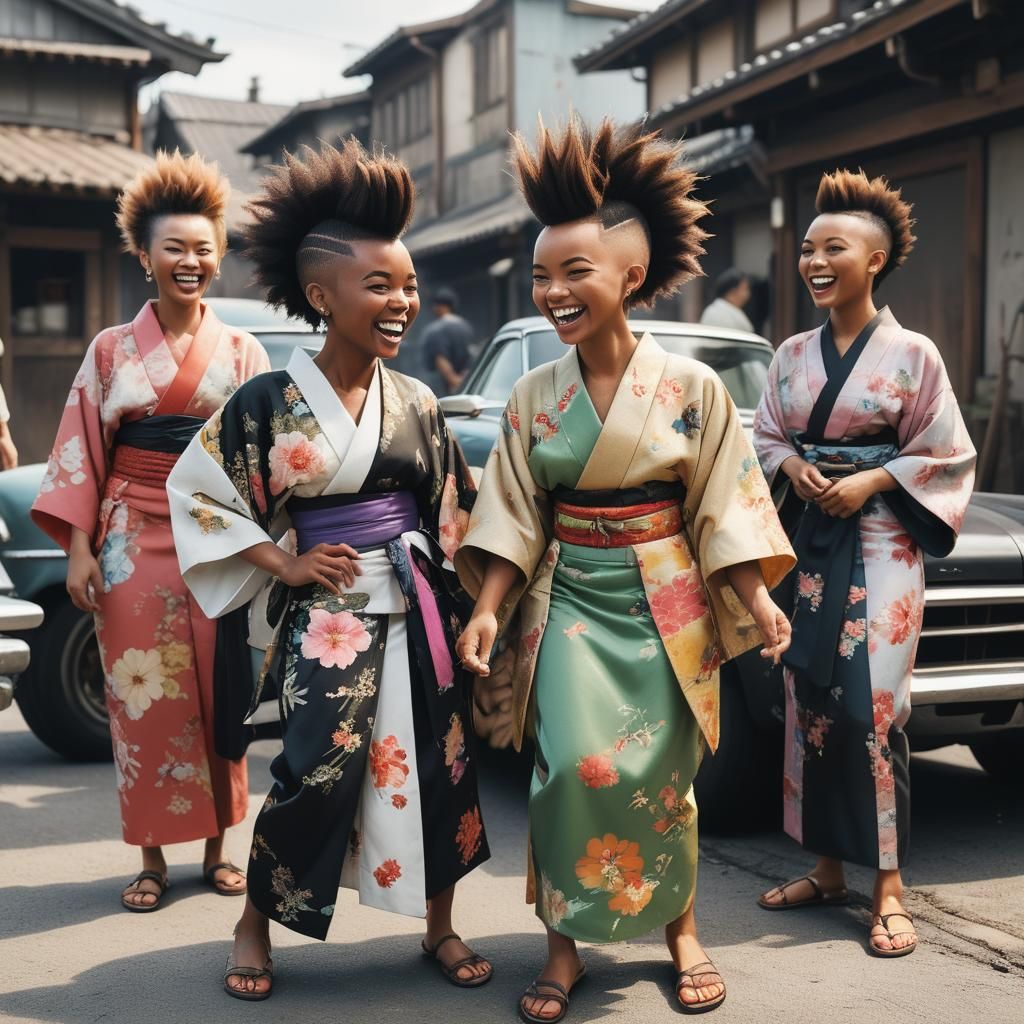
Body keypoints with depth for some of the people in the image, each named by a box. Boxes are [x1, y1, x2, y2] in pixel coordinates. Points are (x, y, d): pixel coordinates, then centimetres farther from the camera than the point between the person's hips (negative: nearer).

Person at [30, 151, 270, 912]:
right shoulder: (111, 351, 5)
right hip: (134, 543, 0)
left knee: (219, 697, 5)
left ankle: (217, 846, 19)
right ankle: (153, 857, 15)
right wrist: (78, 547, -4)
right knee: (145, 701, 4)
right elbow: (82, 454, 4)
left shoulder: (243, 352, 6)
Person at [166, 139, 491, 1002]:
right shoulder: (268, 400, -8)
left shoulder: (416, 403, 4)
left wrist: (469, 598, 5)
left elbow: (456, 508, 14)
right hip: (326, 614, -4)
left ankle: (440, 924, 27)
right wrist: (284, 563, -6)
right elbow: (197, 489, -1)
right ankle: (255, 924, 19)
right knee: (319, 774, -7)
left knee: (440, 763, 7)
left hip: (420, 606, 4)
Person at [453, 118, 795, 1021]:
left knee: (660, 775, 5)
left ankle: (682, 930, 29)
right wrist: (489, 609, -7)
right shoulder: (534, 396, 1)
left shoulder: (692, 388, -6)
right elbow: (514, 518, 2)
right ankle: (564, 945, 6)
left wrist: (758, 601, -11)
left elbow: (724, 508, -3)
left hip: (666, 607, -1)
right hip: (570, 603, 1)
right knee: (574, 768, -12)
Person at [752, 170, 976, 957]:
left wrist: (871, 482, -15)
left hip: (878, 545, -5)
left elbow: (944, 457, -3)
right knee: (810, 706, 6)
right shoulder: (793, 356, 7)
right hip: (808, 543, 5)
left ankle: (889, 889, 3)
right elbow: (766, 438, 14)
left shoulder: (912, 354, -5)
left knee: (870, 709, -8)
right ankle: (827, 870, 19)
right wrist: (794, 469, -7)